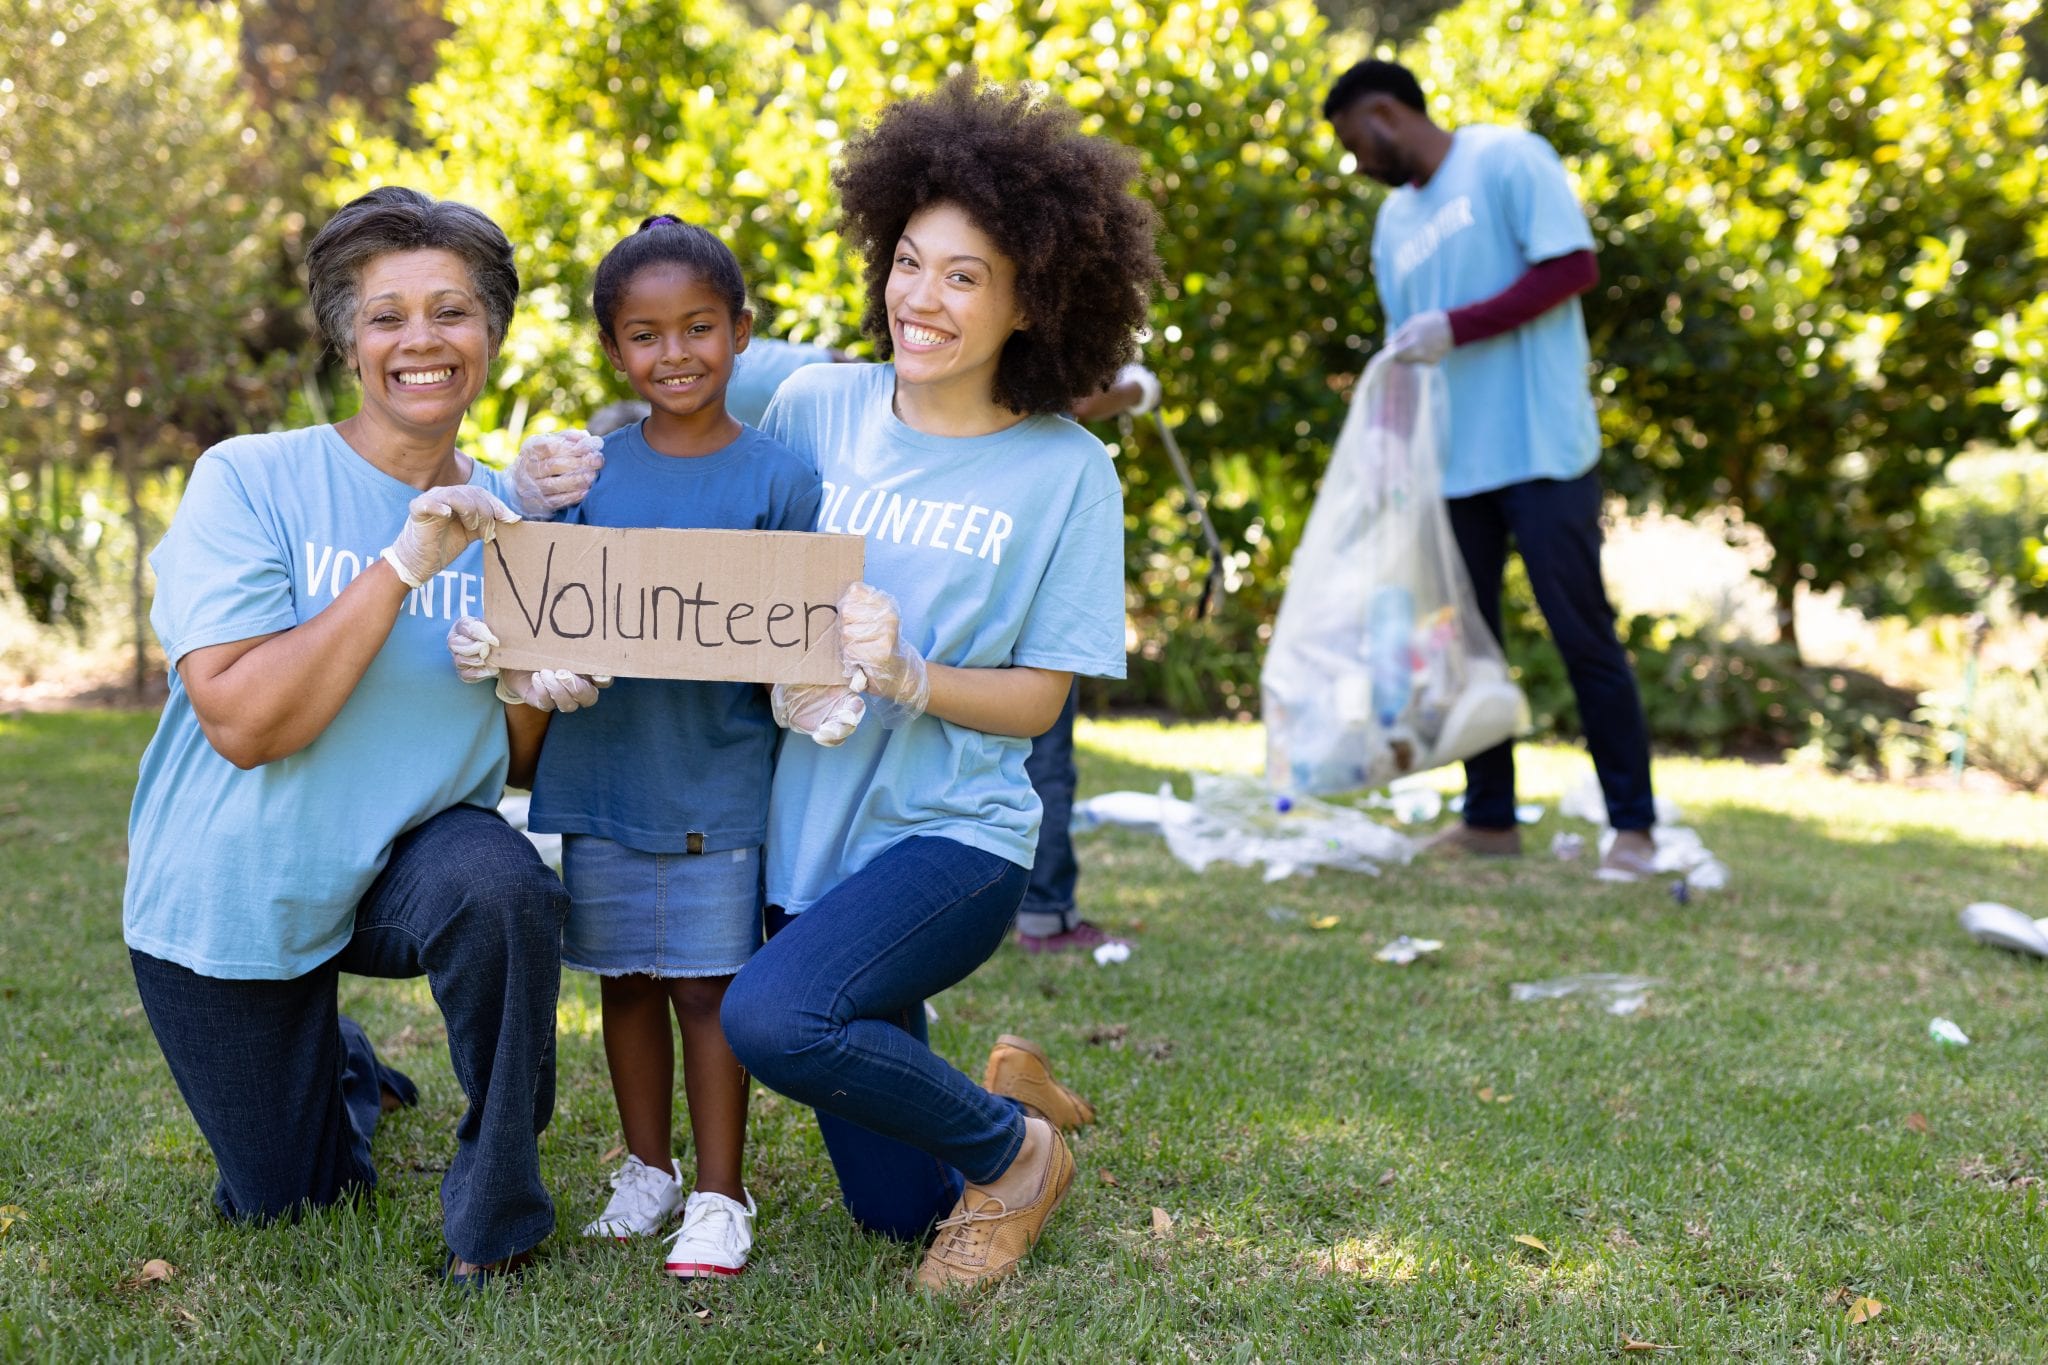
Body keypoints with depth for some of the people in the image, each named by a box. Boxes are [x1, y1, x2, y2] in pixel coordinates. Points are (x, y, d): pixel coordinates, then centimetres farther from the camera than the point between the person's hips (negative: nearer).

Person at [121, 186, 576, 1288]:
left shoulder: (512, 521, -2)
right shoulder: (248, 482, -15)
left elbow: (517, 765, 5)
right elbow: (242, 724, -25)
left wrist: (539, 691, -19)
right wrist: (402, 566, -30)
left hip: (413, 857, 1)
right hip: (237, 893, -1)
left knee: (504, 888, -35)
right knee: (283, 1207, 11)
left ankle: (495, 1216, -13)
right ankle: (343, 1071, 47)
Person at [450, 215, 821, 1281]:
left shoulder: (778, 479, -4)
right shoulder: (589, 466, 5)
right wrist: (498, 643, -16)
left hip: (716, 781, -3)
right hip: (598, 767, 3)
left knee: (708, 985, 2)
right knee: (626, 980, 13)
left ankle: (719, 1195, 14)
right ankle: (646, 1169, 30)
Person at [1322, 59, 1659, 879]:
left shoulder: (1508, 160, -4)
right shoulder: (1394, 220, 17)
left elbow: (1572, 268, -13)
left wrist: (1457, 327, -18)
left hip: (1540, 450, -7)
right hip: (1449, 464, 7)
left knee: (1583, 635, -4)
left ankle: (1633, 826, 3)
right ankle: (1489, 819, 18)